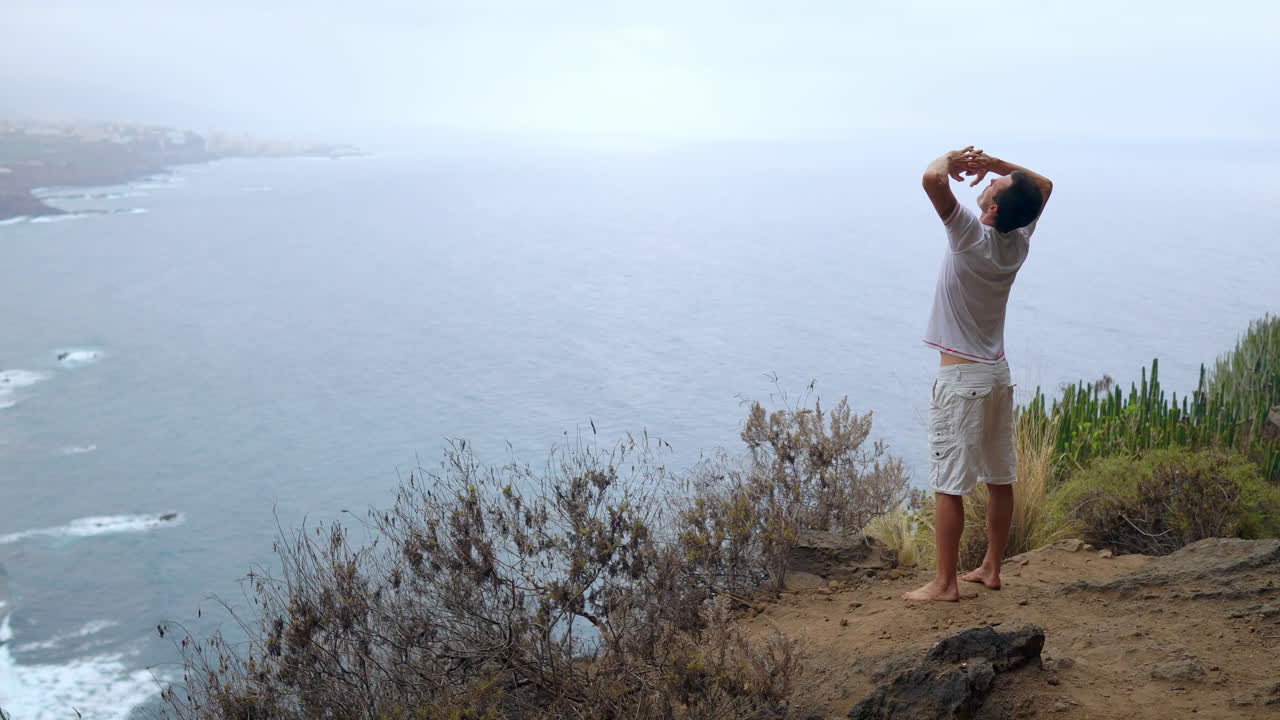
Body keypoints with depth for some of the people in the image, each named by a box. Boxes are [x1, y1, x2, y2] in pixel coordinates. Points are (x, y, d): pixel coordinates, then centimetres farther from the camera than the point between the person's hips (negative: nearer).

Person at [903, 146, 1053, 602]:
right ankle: (991, 569, 24)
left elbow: (932, 179, -31)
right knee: (1000, 479, 13)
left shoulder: (972, 236, -18)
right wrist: (995, 163, 4)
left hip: (961, 380, -7)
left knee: (947, 485, -2)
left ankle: (945, 583, 2)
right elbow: (1044, 185, 18)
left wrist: (950, 159, -8)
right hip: (998, 374, 8)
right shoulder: (1019, 240, 0)